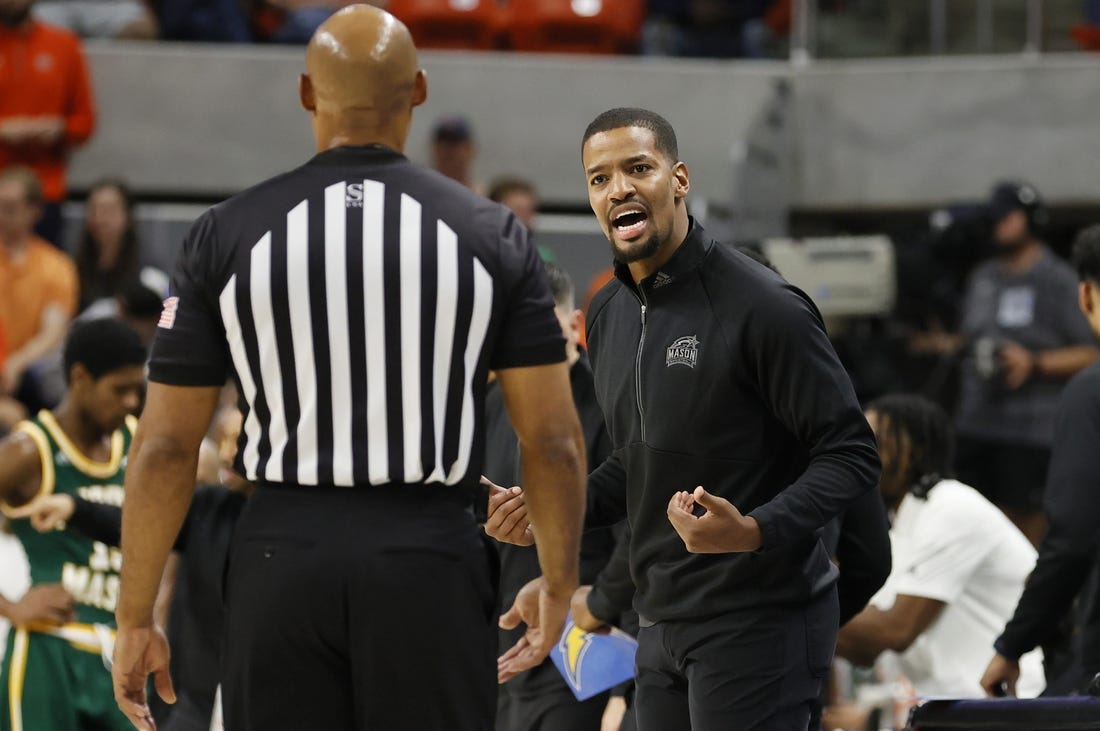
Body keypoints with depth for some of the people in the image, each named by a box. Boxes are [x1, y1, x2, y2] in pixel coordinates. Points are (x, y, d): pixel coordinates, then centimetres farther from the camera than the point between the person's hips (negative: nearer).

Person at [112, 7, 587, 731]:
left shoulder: (228, 234, 1)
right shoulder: (491, 234, 1)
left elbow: (165, 448, 1)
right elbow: (554, 441, 1)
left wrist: (136, 619, 8)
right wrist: (558, 585, 15)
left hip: (282, 558, 0)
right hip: (431, 562, 0)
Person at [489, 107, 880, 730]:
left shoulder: (761, 306, -13)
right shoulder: (608, 317, 12)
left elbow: (851, 456, -13)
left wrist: (756, 531, -29)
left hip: (758, 624, -8)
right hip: (664, 626, 8)